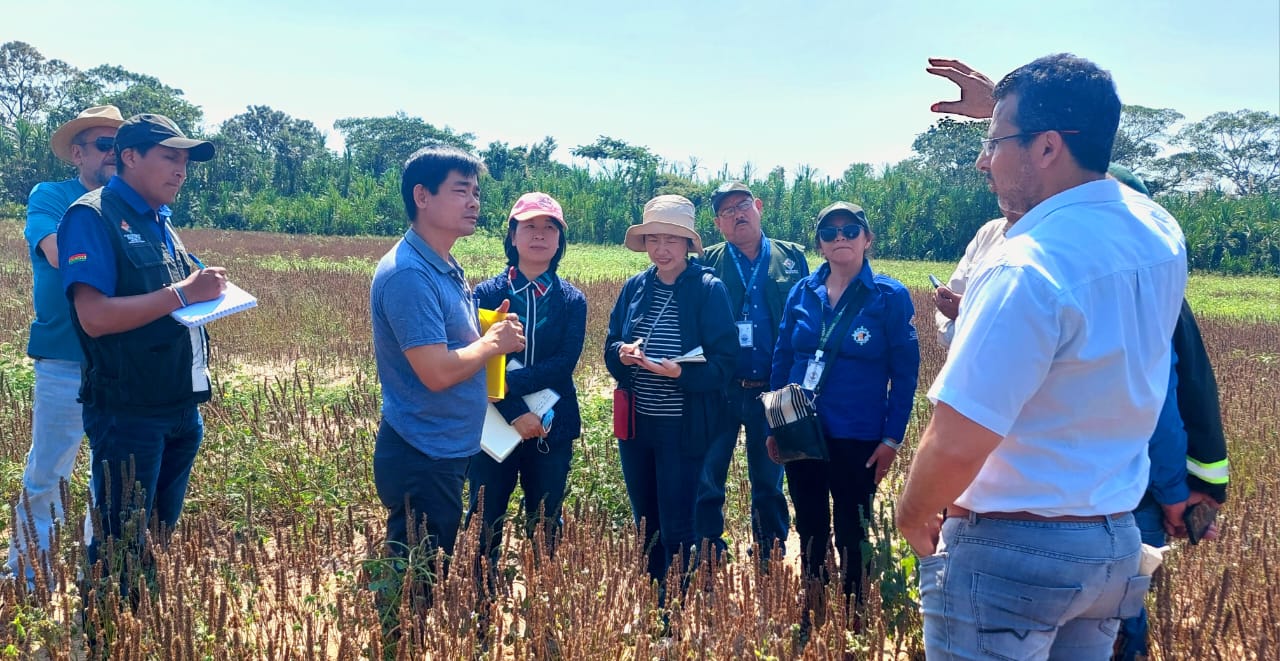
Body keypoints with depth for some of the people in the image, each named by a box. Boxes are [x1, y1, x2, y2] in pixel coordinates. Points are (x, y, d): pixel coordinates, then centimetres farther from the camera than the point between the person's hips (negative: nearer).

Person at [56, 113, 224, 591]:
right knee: (121, 549, 2)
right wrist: (182, 293, -21)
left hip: (181, 408, 8)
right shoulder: (92, 217, -10)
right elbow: (96, 317, -22)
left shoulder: (162, 222, 16)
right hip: (128, 412, -8)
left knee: (162, 542, 18)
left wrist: (209, 287, 2)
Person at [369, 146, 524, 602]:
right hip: (422, 459, -10)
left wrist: (494, 332, 2)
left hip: (446, 453, 10)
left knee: (433, 579, 19)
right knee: (414, 589, 2)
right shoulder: (409, 273, -20)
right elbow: (437, 372, -26)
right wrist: (494, 342, -11)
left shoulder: (446, 269, 10)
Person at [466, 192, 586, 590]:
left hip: (551, 430, 1)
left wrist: (509, 381, -22)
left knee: (544, 528, 10)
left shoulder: (572, 301, 4)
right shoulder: (487, 294, 0)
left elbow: (564, 364, -9)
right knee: (485, 525, 5)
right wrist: (514, 413, -21)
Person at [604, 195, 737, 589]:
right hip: (635, 423, 5)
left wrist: (681, 373, -29)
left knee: (676, 531, 0)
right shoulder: (634, 287, 6)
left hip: (684, 428, -5)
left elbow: (724, 362, -12)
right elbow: (610, 347, 10)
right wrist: (623, 353, -13)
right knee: (645, 525, 18)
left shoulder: (709, 290, -9)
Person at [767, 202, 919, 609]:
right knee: (810, 530, 15)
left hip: (857, 439, -3)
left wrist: (892, 438, -10)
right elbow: (781, 360, 10)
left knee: (851, 535, 6)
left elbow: (905, 373, -5)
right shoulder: (802, 293, 4)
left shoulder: (890, 297, -6)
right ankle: (811, 612, 31)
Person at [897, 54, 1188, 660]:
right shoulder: (1159, 234, 0)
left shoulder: (1025, 270, -25)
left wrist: (912, 517, -8)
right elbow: (1078, 154, 25)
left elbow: (956, 445, -26)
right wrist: (1004, 108, 27)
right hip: (1117, 544, 8)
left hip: (1010, 551, -8)